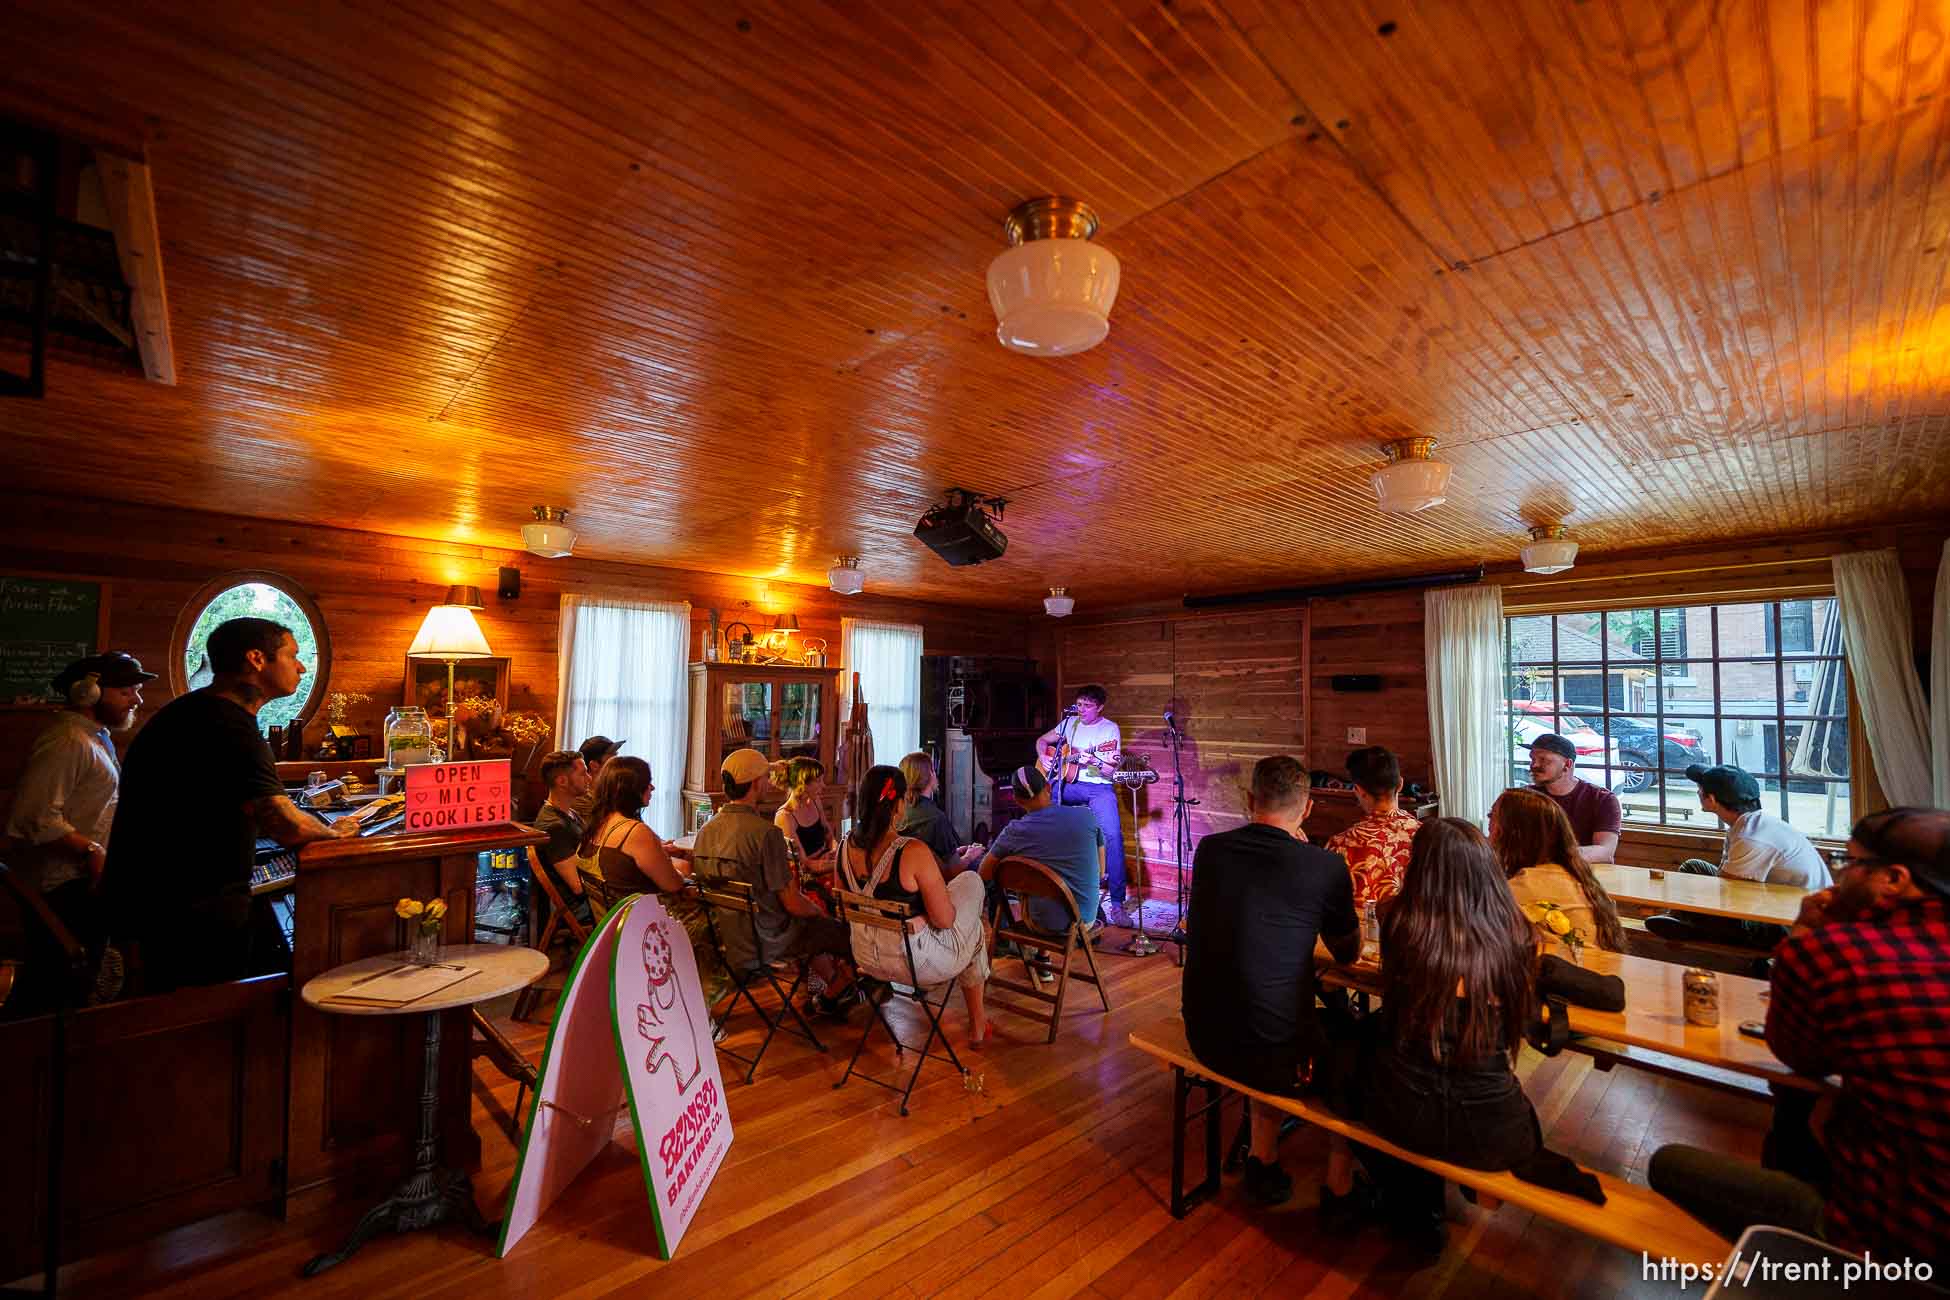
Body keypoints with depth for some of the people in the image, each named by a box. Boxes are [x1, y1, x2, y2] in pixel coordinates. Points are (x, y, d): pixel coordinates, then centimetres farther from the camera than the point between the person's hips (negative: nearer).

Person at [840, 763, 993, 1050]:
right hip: (914, 962, -7)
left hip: (866, 958, 7)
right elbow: (944, 920, -21)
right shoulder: (914, 852, -29)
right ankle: (978, 1026, 40)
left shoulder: (847, 845, -8)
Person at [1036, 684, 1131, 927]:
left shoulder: (1110, 729, -2)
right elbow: (1042, 740, 20)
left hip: (1099, 787, -4)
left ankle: (1117, 903, -19)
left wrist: (1096, 761, -26)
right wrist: (1043, 757, 0)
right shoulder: (1070, 723, 11)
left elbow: (1109, 772, -6)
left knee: (1113, 835, -25)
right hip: (1070, 784, 4)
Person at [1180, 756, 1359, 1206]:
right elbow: (1349, 953, 5)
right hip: (1272, 1051, -4)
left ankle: (1261, 1151, 42)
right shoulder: (1326, 867, -14)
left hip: (1203, 1037, 4)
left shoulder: (1209, 850, -3)